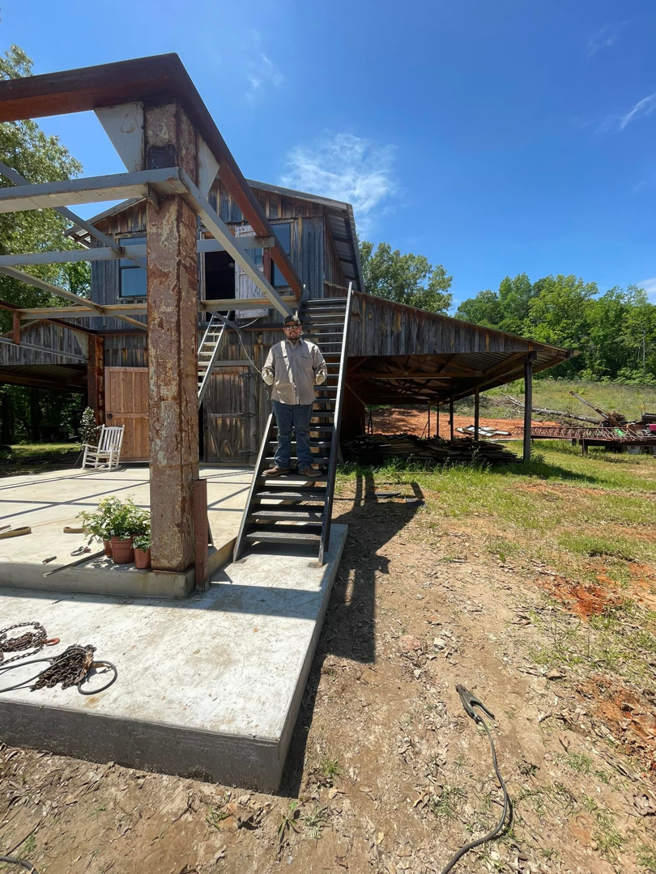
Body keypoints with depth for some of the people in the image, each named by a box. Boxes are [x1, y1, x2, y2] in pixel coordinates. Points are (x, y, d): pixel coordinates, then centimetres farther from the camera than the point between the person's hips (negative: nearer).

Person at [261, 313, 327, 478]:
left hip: (305, 398, 0)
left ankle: (305, 465, 13)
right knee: (283, 433, 7)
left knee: (303, 432, 6)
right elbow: (267, 369, 11)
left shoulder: (312, 348, 8)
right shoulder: (276, 349, 10)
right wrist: (268, 377, -12)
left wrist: (320, 377, -13)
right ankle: (281, 464, 17)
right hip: (281, 398, 1)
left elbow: (321, 367, 8)